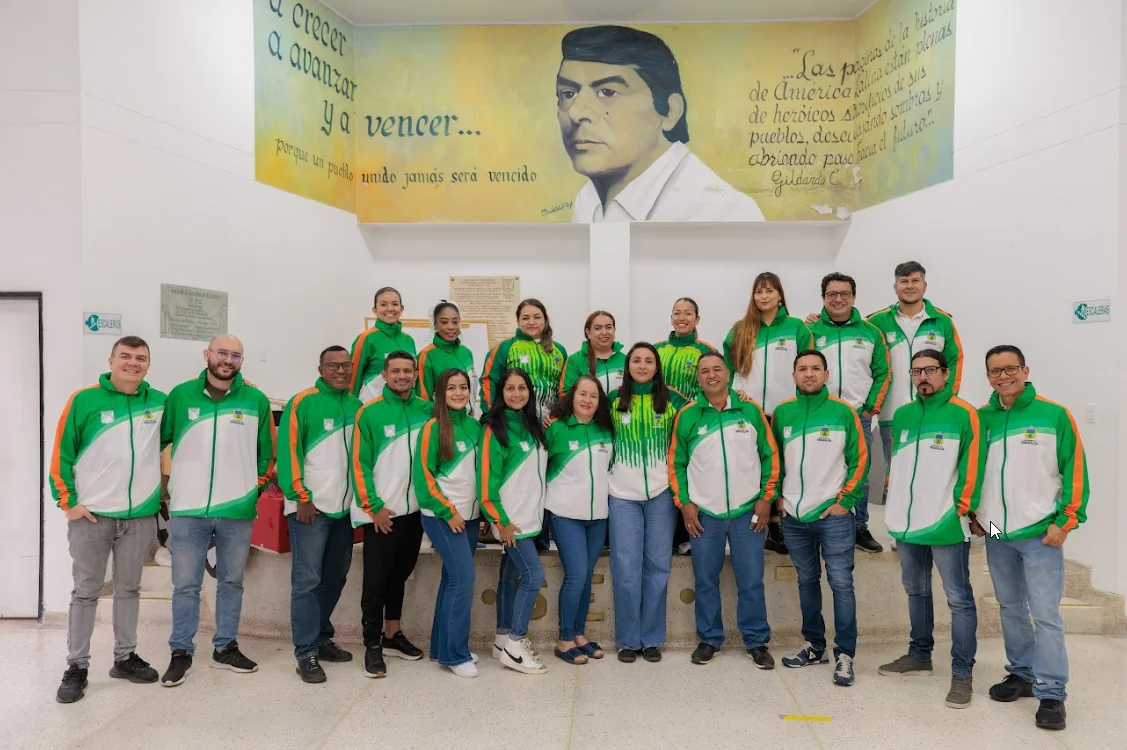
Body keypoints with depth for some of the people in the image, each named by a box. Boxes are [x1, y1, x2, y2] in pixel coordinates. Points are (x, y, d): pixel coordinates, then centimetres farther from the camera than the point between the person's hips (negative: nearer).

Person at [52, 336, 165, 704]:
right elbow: (62, 453, -2)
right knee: (86, 592, 5)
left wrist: (163, 488, 12)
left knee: (129, 589, 13)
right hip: (91, 515, -3)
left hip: (141, 515, 3)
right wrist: (68, 501, -7)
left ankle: (125, 657, 26)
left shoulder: (159, 402, 4)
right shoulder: (84, 400, -4)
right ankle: (76, 667, 16)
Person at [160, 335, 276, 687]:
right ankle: (181, 652, 21)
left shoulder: (257, 401, 0)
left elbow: (267, 451, 9)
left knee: (231, 582, 13)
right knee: (185, 585, 7)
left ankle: (226, 647, 26)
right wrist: (166, 482, 8)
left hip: (238, 511, 1)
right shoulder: (181, 396, 0)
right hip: (188, 509, 0)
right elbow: (158, 441, 10)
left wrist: (256, 488, 8)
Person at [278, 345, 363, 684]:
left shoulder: (356, 406, 9)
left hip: (345, 508, 6)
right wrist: (300, 498, -13)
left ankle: (321, 638, 28)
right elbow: (289, 451, -10)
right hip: (310, 506, -6)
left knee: (335, 577, 14)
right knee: (307, 580, -4)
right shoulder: (303, 403, -7)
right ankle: (306, 653, 4)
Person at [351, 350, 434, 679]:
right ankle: (372, 645, 12)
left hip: (414, 510, 4)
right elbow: (359, 464, -8)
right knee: (376, 579, 1)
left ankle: (393, 635, 29)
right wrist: (374, 506, -12)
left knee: (400, 575, 16)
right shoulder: (370, 412, -8)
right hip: (381, 512, -4)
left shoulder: (428, 411, 3)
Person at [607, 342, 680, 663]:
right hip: (623, 495, 0)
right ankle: (628, 639, 13)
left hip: (661, 494, 1)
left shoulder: (671, 401, 3)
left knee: (658, 566, 6)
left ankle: (652, 638, 18)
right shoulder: (614, 401, 3)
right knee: (626, 569, 0)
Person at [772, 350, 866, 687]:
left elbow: (859, 459, -3)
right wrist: (777, 496, 6)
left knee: (841, 583, -2)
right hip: (793, 516, 4)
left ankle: (845, 655, 8)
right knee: (807, 582, 14)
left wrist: (845, 500, -8)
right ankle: (814, 646, 27)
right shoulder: (781, 413, 4)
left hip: (833, 515, -3)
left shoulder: (843, 411, -4)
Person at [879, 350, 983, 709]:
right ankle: (919, 655, 33)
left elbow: (972, 465, -10)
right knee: (916, 592, 19)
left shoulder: (963, 414, -8)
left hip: (946, 525, -6)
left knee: (959, 599, 1)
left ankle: (962, 673, 10)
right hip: (906, 522, 6)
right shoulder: (902, 415, 10)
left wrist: (963, 508, -12)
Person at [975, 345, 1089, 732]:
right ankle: (1022, 674, 30)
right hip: (996, 534, 4)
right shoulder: (980, 419, 4)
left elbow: (1075, 470, -6)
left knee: (1045, 613, -4)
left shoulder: (1054, 415, -6)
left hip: (1040, 534, -4)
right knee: (1011, 608, 15)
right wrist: (972, 513, 8)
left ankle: (1051, 693, 8)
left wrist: (1065, 521, -10)